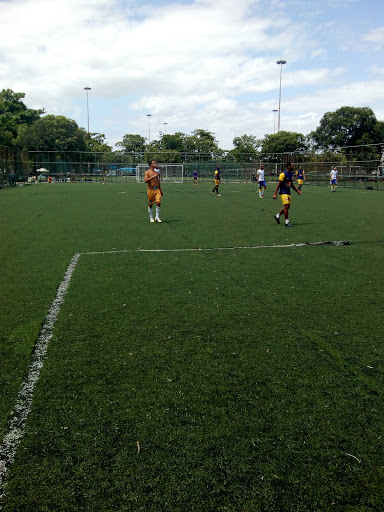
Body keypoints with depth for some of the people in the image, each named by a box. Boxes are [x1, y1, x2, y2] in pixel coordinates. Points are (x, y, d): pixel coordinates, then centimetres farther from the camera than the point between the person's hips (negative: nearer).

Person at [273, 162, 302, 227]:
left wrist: (297, 191, 20)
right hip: (283, 192, -8)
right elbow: (278, 184, -15)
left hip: (288, 192, 8)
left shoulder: (291, 174, 10)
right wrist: (275, 194, -19)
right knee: (286, 206, -12)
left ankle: (277, 216, 30)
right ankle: (287, 222, -4)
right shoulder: (283, 174, -16)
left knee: (287, 206, 10)